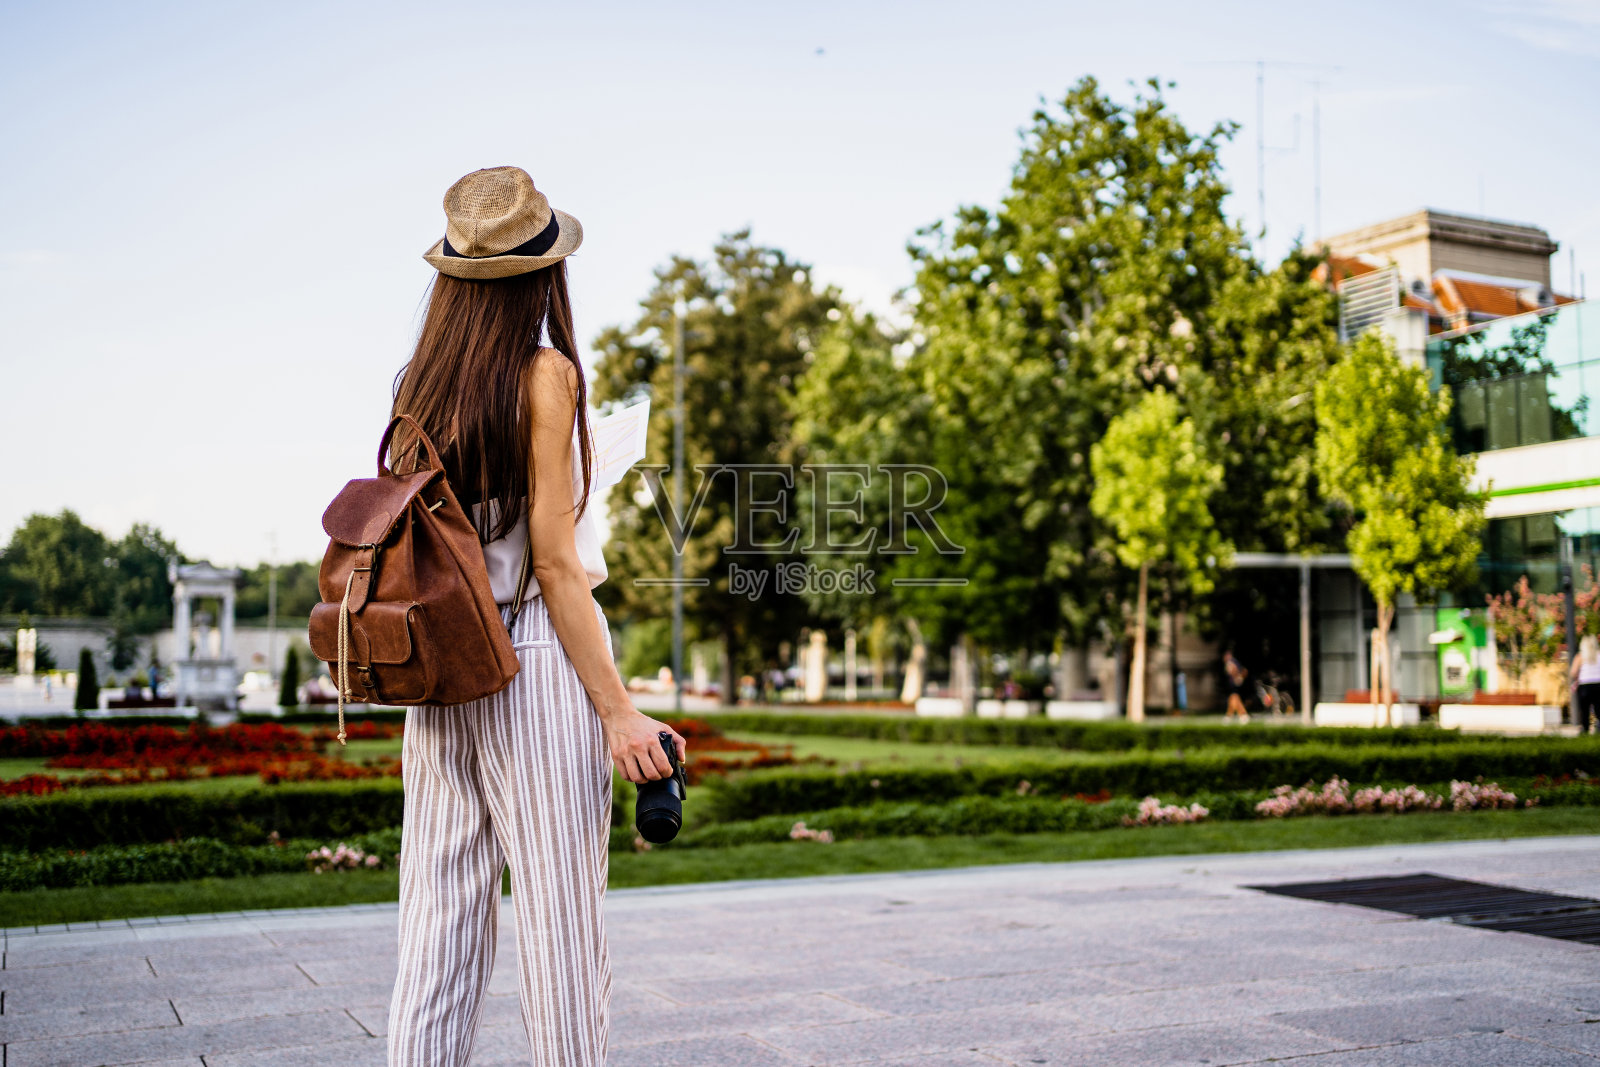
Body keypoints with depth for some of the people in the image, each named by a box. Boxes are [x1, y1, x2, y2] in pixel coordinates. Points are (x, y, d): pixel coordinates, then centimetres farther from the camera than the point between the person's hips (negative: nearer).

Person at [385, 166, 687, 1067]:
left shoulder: (421, 381, 9)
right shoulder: (546, 373, -8)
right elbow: (552, 560, -12)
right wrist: (618, 709, -11)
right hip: (533, 661, -6)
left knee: (440, 920, 9)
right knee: (561, 922, 1)